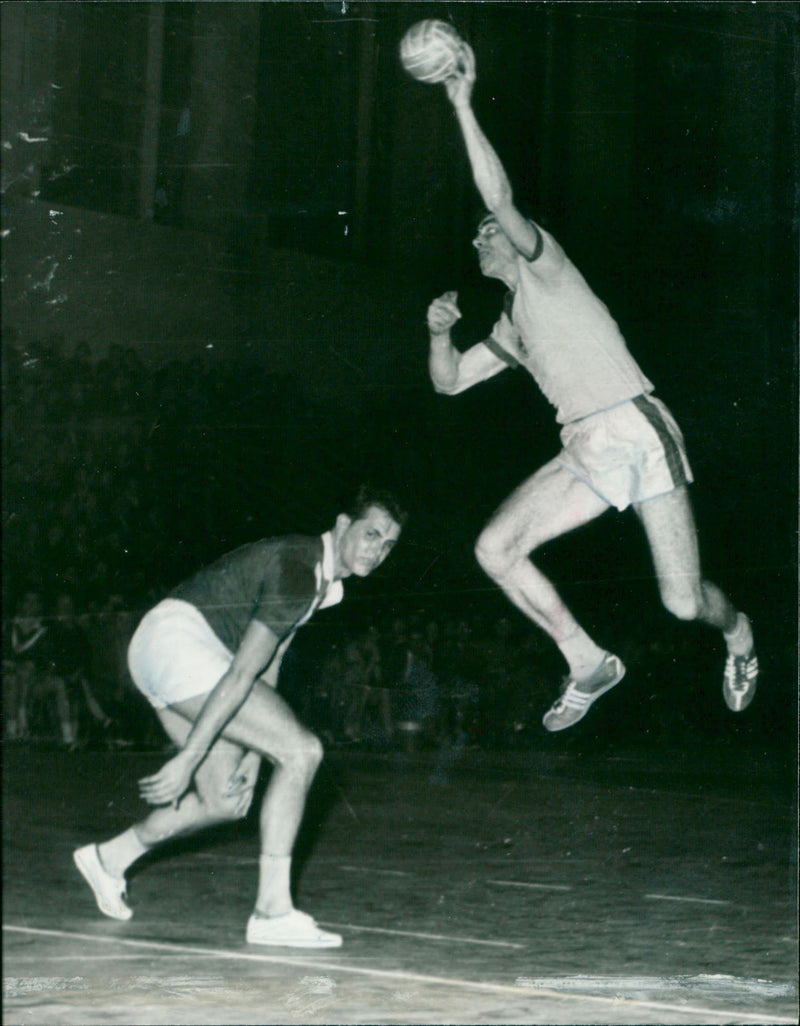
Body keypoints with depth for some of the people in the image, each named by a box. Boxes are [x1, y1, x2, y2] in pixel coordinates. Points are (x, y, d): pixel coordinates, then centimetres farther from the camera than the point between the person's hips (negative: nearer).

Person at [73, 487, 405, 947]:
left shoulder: (321, 578, 14)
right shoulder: (297, 571, -19)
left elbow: (268, 666, 16)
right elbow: (243, 673, -22)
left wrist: (250, 755, 11)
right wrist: (189, 759, -23)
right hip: (177, 642, -11)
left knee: (228, 800, 16)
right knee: (302, 750, -17)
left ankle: (110, 858, 32)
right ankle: (273, 910, -17)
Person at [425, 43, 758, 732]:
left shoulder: (543, 268, 2)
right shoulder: (509, 326, 24)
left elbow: (500, 198, -15)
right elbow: (449, 381, 29)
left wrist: (463, 104, -19)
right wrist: (440, 332, 8)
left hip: (636, 432, -8)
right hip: (586, 455, 8)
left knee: (683, 602, -8)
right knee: (496, 549, -11)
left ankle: (739, 633, 29)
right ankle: (589, 664, 2)